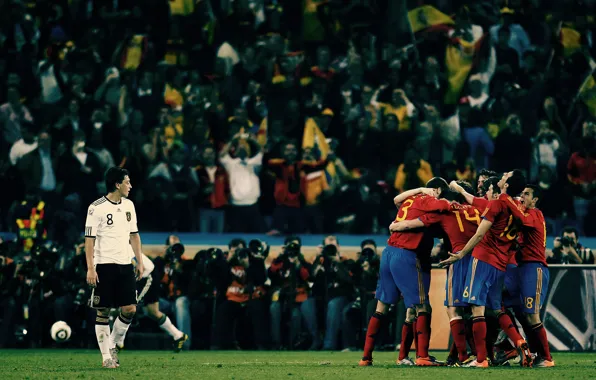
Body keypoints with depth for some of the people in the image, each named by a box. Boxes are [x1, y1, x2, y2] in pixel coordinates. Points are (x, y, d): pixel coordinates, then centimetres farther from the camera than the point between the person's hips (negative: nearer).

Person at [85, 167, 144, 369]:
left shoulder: (128, 205, 11)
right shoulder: (96, 208, -8)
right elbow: (89, 239, -9)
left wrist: (140, 261, 13)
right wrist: (90, 268, -15)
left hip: (125, 264, 6)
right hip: (104, 265, -6)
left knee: (130, 309, -2)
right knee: (103, 312, -1)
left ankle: (113, 345, 18)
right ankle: (106, 356, 5)